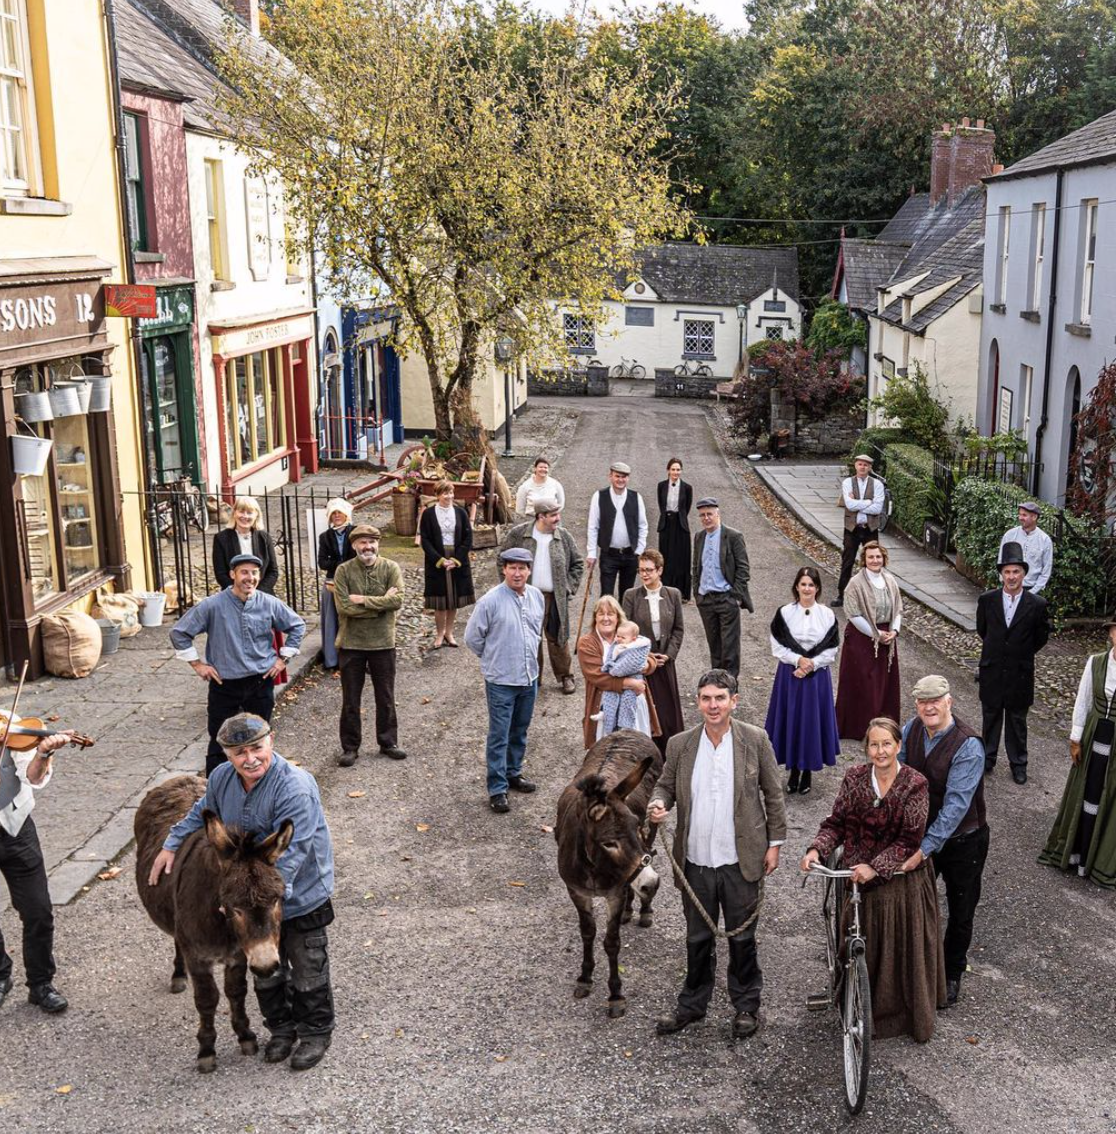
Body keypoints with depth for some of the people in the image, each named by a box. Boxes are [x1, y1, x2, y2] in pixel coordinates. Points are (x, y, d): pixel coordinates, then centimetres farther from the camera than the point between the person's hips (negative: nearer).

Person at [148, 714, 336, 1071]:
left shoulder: (295, 787, -30)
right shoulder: (222, 778, -6)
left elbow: (289, 854, -33)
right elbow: (202, 813, 17)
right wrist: (172, 845, 11)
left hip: (301, 899, -6)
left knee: (308, 972, 11)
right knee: (264, 968, 20)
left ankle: (316, 1033, 32)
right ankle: (281, 1028, 41)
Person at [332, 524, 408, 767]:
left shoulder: (391, 568, -4)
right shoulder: (343, 571, -6)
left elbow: (397, 600, -18)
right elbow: (343, 608, -17)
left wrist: (363, 600, -20)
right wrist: (382, 602, -16)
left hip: (383, 642, 1)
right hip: (351, 643, -1)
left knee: (386, 698, 13)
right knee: (350, 700, 8)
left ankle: (388, 742, 27)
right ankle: (350, 747, 20)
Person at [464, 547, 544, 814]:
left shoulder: (537, 596, 0)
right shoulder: (491, 601, -18)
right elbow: (472, 637, -8)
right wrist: (492, 657, 3)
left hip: (529, 677, 6)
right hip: (501, 681, -6)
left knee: (520, 731, 20)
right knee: (499, 736, 0)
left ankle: (513, 773, 37)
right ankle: (497, 789, 8)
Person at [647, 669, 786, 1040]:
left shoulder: (755, 740, -6)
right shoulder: (680, 745, -2)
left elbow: (773, 794, 0)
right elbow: (665, 785, 9)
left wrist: (775, 843, 0)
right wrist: (657, 804, -14)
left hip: (740, 861, -2)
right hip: (695, 860, 2)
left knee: (742, 937, 13)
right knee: (698, 938, 15)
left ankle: (746, 1005, 31)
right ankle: (692, 1004, 32)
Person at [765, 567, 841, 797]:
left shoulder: (827, 615, -3)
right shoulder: (784, 613, -4)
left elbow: (831, 650, -2)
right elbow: (777, 648, -4)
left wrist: (811, 664, -15)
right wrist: (798, 659, -17)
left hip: (817, 676, 0)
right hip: (789, 675, 0)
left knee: (813, 721, 5)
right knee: (791, 720, 5)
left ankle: (808, 771, 20)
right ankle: (793, 770, 20)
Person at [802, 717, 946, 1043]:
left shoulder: (914, 784, -13)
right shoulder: (854, 778, -3)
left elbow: (910, 840, -15)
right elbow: (836, 823, -1)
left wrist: (874, 866, -26)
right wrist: (817, 850, -19)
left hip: (902, 881, -2)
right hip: (859, 880, 3)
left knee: (906, 951, 8)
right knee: (864, 951, 11)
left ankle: (912, 1015, 27)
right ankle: (868, 1013, 28)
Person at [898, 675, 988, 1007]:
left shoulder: (968, 746, -27)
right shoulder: (911, 730, -10)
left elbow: (956, 805, -31)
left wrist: (924, 850, -34)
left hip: (962, 840, -4)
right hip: (921, 832, 4)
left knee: (960, 912, 13)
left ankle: (952, 975, 34)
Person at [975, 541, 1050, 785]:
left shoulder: (1036, 604, -11)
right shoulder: (987, 600, -7)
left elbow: (1041, 636, 4)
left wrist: (1022, 655, 9)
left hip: (1020, 673, -1)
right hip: (992, 671, 1)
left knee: (1017, 720, 12)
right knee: (991, 717, 14)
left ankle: (1018, 764, 26)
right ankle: (987, 759, 28)